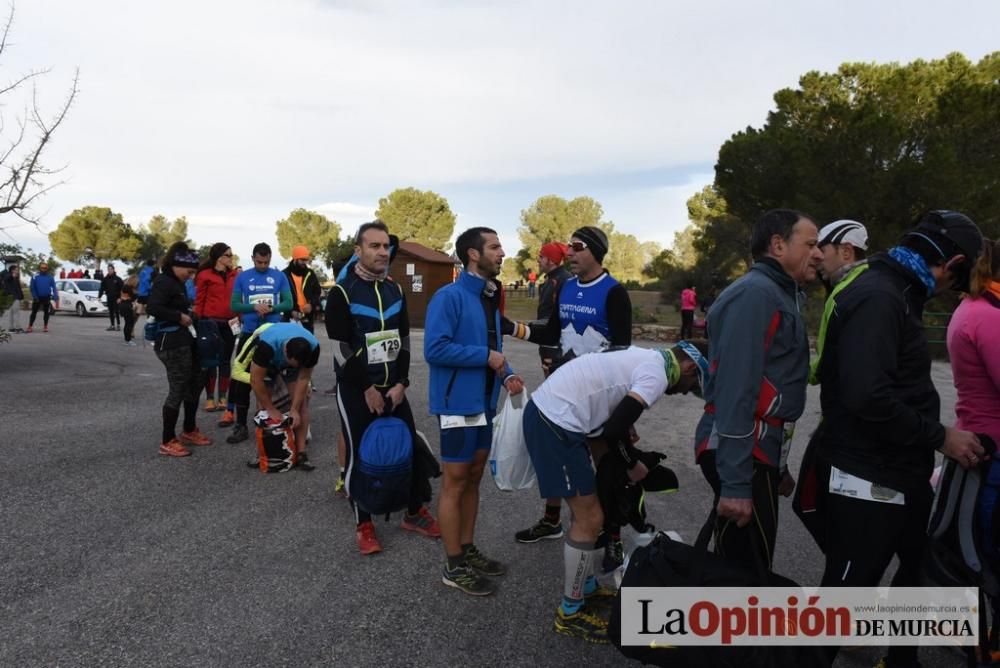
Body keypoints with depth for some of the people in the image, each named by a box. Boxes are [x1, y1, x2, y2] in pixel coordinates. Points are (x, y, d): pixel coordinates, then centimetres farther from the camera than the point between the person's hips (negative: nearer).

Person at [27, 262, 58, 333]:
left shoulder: (50, 277, -2)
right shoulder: (35, 277, -4)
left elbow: (54, 288, -3)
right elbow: (32, 288, -1)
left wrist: (56, 298, -10)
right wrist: (35, 296, -9)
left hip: (46, 298, 1)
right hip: (37, 298, -1)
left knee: (46, 312, 7)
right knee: (34, 312, 4)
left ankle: (45, 326, 16)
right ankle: (30, 326, 9)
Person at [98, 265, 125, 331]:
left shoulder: (118, 279, -3)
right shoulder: (105, 279, 8)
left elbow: (122, 289, -4)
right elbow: (102, 288, 9)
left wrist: (120, 298, -12)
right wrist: (99, 296, -1)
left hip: (116, 298, -4)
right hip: (109, 298, 4)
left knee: (116, 311, -5)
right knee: (111, 312, 7)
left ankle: (118, 325, 3)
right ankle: (112, 325, 12)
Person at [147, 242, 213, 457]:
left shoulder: (176, 283, 15)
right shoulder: (164, 282, -15)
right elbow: (153, 307, -28)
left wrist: (188, 315, -1)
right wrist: (179, 316, -20)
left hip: (185, 341, 10)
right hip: (172, 343, -10)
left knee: (195, 383, 18)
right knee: (178, 389, -5)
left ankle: (189, 431, 33)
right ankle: (167, 442, 5)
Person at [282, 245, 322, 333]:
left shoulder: (310, 274, 10)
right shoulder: (285, 275, -2)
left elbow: (318, 293, 12)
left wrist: (312, 304, -9)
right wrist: (291, 311, -17)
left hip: (307, 318, 4)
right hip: (291, 318, -3)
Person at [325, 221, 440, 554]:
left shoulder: (395, 291, 7)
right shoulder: (342, 293, -11)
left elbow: (403, 340, 9)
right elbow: (341, 350, -14)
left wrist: (401, 383, -2)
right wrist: (367, 389, -13)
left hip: (392, 387, 5)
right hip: (356, 390, -5)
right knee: (360, 456, 3)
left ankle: (415, 513, 27)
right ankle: (363, 525, 18)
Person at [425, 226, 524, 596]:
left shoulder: (490, 298, 11)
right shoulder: (449, 296, -16)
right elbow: (434, 349, -24)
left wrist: (506, 374, -1)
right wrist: (486, 357, -20)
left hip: (484, 402, 8)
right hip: (458, 403, -8)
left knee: (473, 479, 17)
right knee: (455, 483, 2)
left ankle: (468, 551, 32)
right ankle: (454, 567, 15)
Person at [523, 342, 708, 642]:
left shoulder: (647, 357, 20)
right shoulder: (657, 374, -10)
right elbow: (614, 430, -17)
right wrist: (633, 465, 1)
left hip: (544, 410, 10)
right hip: (556, 423, -10)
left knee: (585, 511, 22)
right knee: (590, 519, 1)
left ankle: (585, 586, 37)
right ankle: (571, 613, 15)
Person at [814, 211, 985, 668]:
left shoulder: (893, 292, 13)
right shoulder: (877, 297, -20)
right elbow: (868, 397, -31)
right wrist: (938, 437, -20)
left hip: (900, 474, 11)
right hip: (869, 481, -11)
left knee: (924, 571, 26)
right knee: (844, 594, 1)